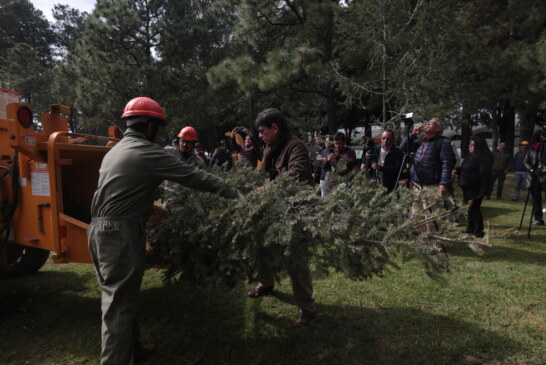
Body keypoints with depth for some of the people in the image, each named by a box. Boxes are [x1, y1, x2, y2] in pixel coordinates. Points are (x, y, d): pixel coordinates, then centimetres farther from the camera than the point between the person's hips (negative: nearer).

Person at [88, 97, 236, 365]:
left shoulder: (115, 151, 18)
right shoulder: (148, 152, -11)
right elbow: (193, 176, -11)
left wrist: (157, 208, 30)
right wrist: (231, 191, -3)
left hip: (100, 230, 10)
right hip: (121, 233, -10)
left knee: (119, 297, 18)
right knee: (119, 302, -3)